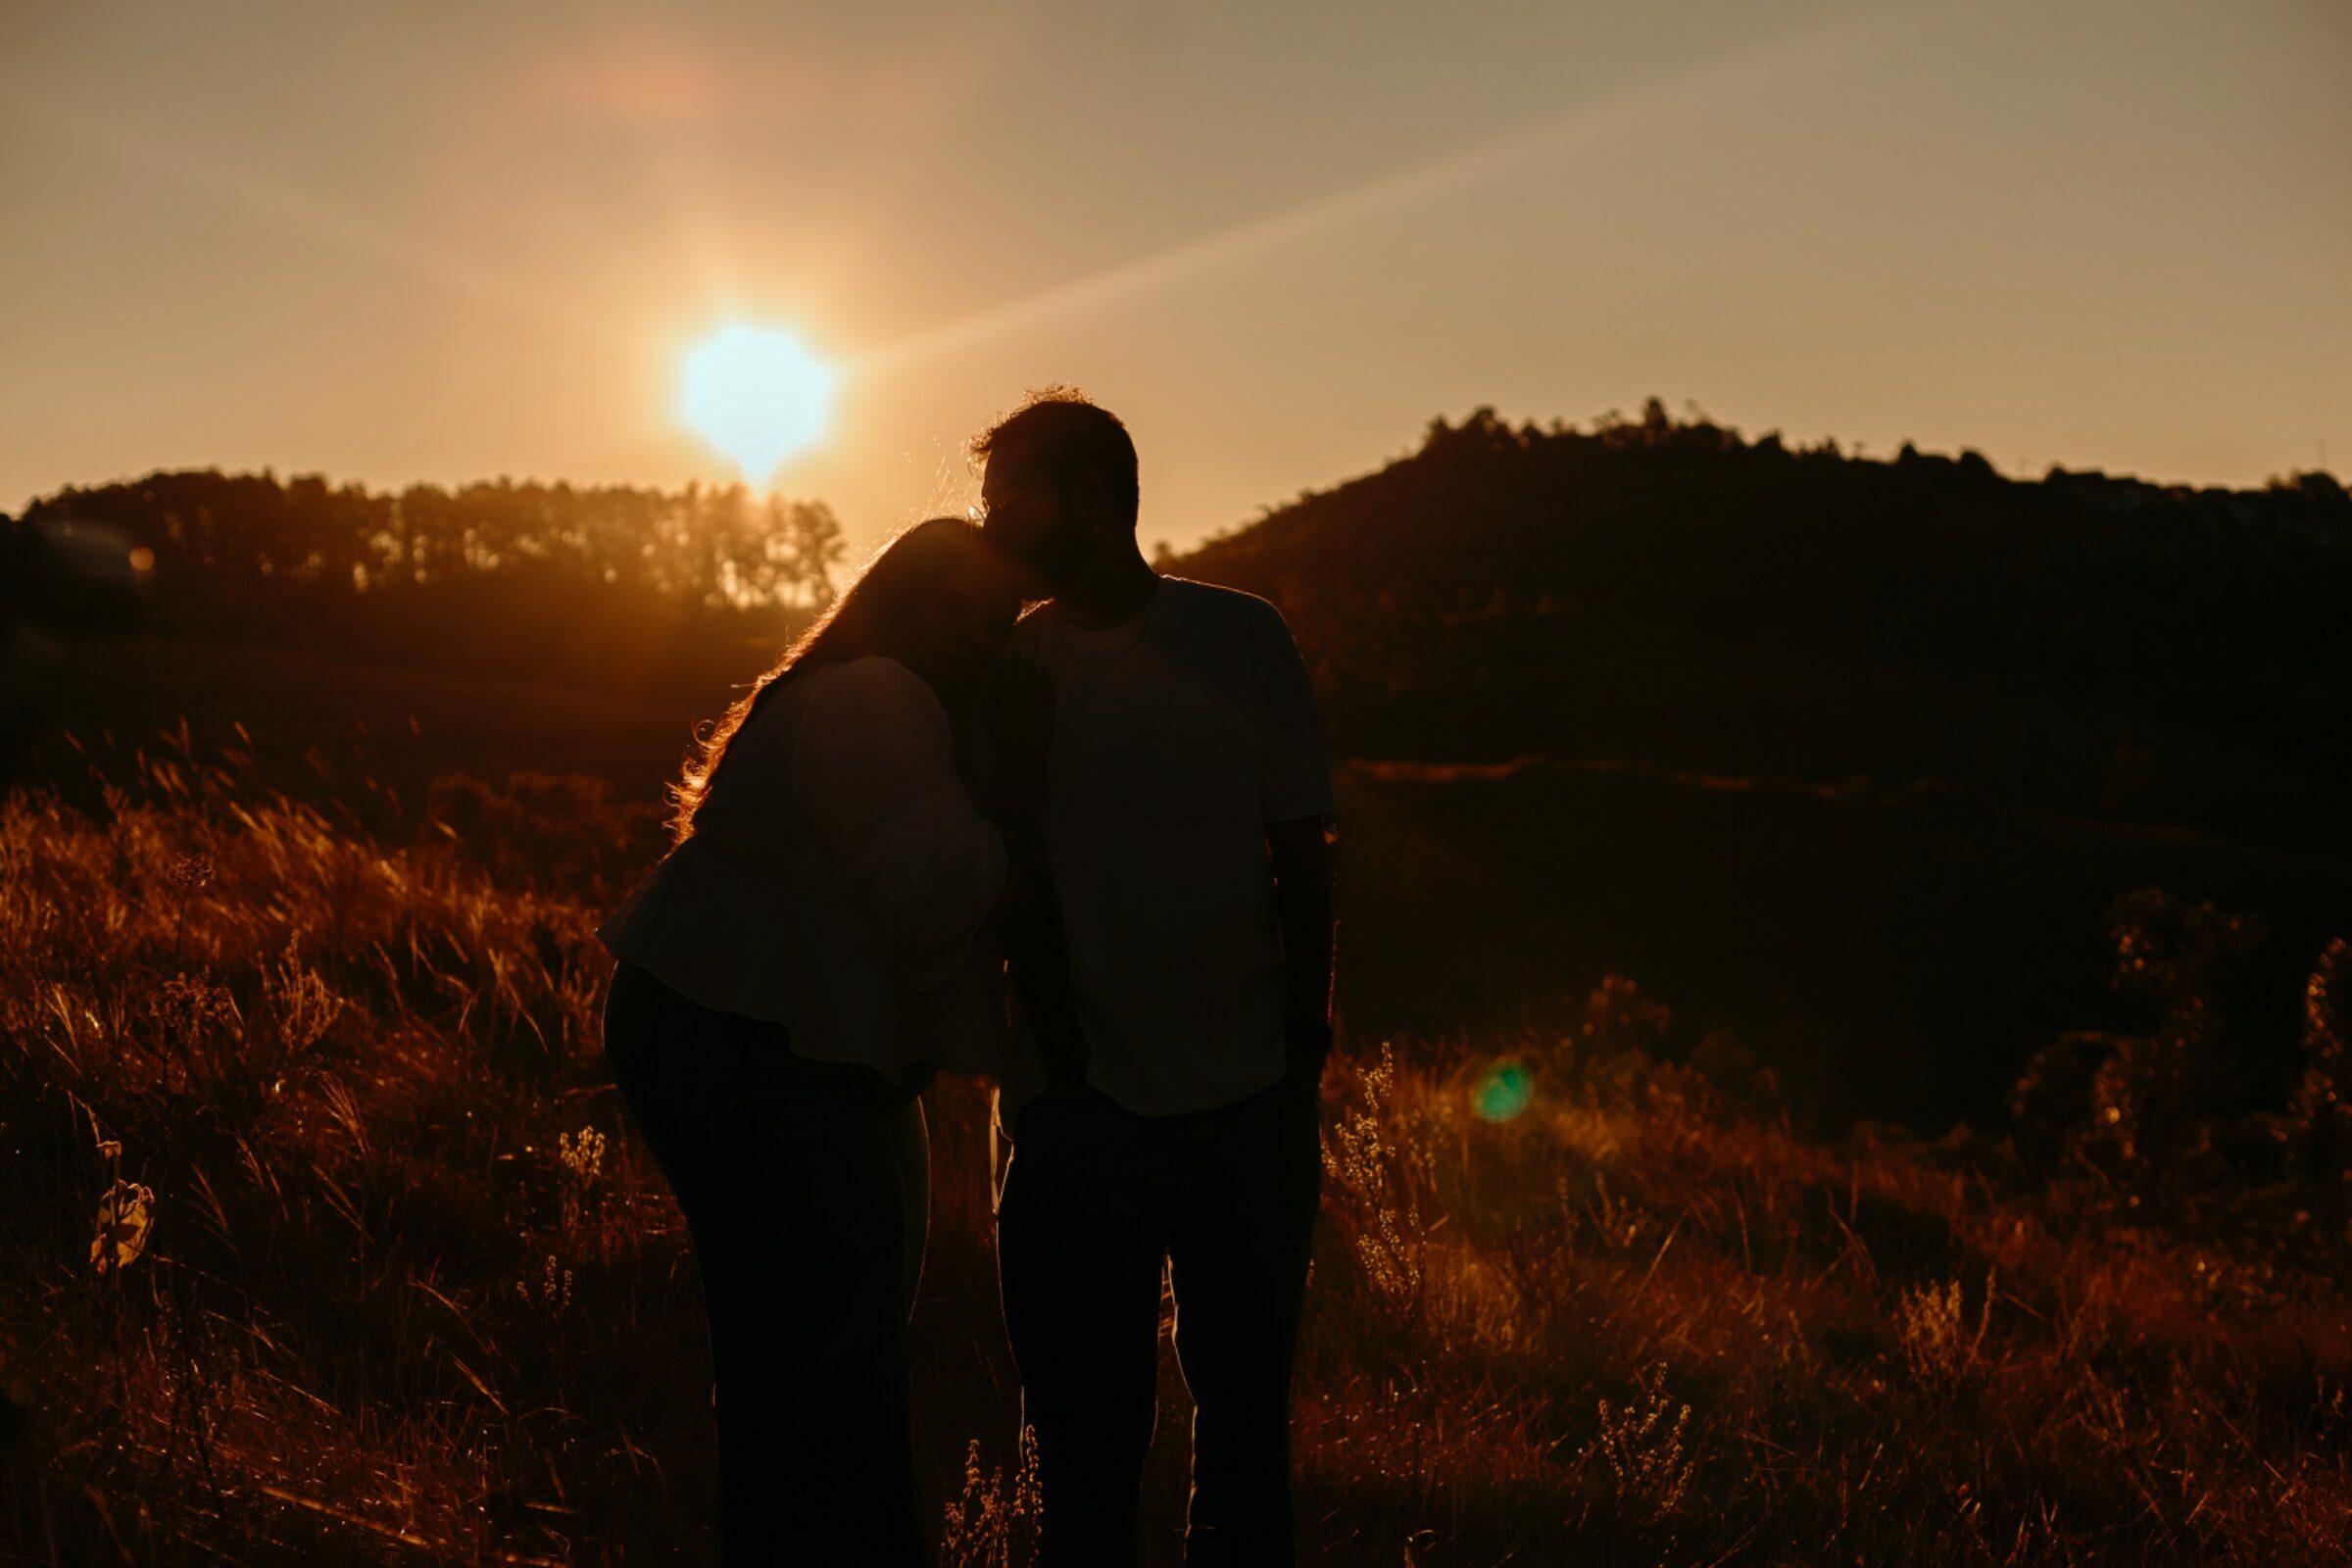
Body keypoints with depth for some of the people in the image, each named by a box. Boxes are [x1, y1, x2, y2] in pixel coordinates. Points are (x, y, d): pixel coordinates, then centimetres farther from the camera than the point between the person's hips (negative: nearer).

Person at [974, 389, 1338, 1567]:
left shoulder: (1242, 639, 2)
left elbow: (1303, 857, 5)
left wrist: (1305, 1047, 0)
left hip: (1247, 1103, 0)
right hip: (1075, 1105, 0)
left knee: (1246, 1416, 11)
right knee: (1085, 1437, 3)